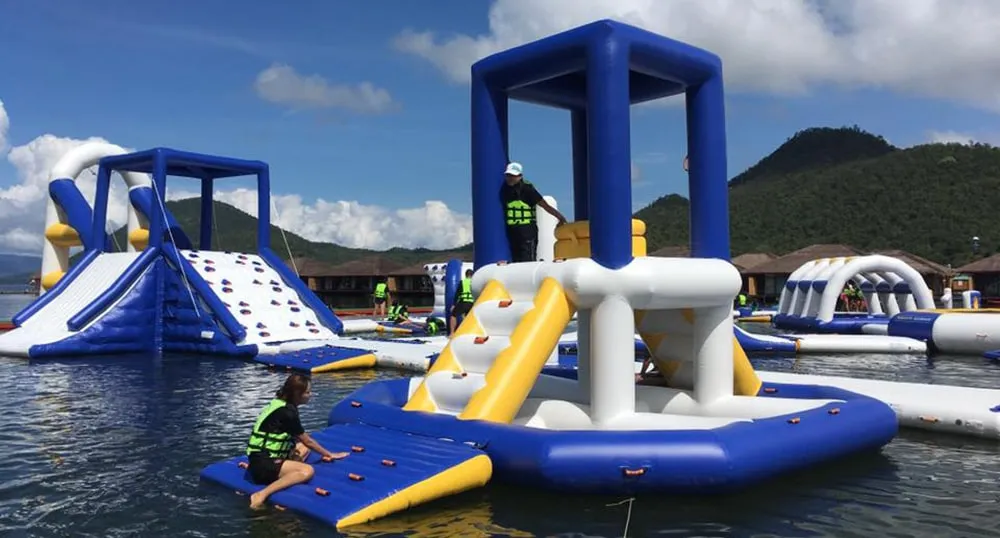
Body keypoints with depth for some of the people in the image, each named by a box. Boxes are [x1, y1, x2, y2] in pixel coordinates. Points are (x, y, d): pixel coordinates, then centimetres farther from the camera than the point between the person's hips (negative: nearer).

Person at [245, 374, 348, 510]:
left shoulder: (281, 404, 11)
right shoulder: (287, 412, -15)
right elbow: (307, 440, -5)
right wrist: (329, 454, 8)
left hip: (267, 456, 10)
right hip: (262, 464, -10)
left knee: (303, 448, 19)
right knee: (307, 471, -24)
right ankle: (262, 494, -30)